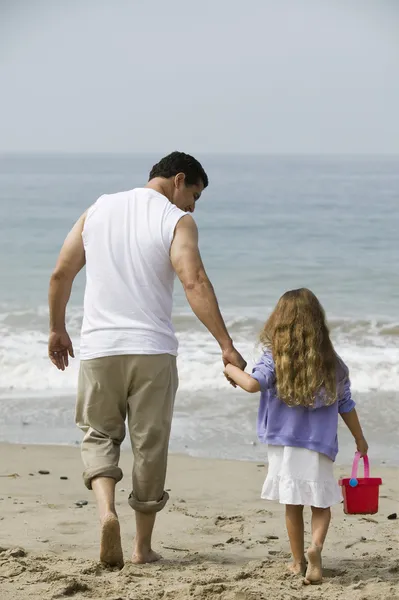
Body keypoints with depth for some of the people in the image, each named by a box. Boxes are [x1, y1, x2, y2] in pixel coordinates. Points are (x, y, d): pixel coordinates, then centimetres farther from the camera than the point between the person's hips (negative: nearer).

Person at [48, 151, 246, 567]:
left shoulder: (99, 209, 10)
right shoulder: (177, 222, -4)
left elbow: (61, 273, 11)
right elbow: (194, 283, -18)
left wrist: (57, 329, 23)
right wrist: (226, 345, -19)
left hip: (99, 346, 3)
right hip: (152, 350, -3)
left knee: (99, 434, 17)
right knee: (150, 444, 9)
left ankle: (106, 510, -10)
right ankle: (143, 546, 14)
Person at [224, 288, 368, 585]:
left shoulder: (275, 359, -6)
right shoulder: (333, 363, 2)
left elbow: (253, 383, -21)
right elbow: (346, 406, 10)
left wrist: (231, 370, -1)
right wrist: (360, 439, 23)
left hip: (284, 446, -1)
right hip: (319, 447, 1)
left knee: (293, 505, 11)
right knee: (321, 504, 9)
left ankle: (298, 561, 17)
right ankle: (316, 545, -17)